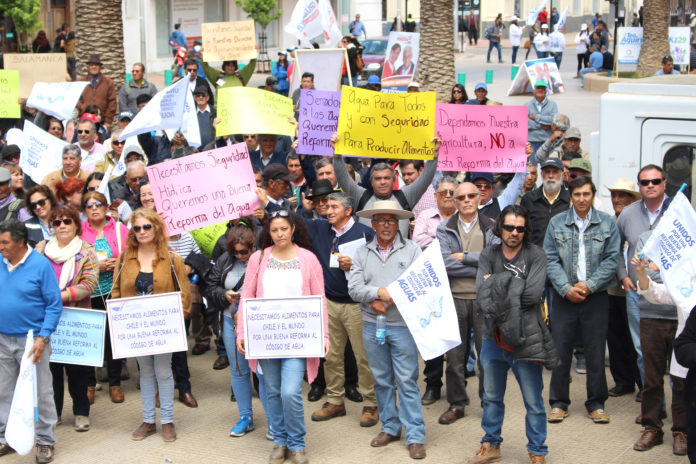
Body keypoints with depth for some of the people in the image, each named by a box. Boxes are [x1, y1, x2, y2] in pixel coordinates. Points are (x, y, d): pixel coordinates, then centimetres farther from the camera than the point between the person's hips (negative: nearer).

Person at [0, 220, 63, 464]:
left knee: (41, 393, 3)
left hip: (31, 340, -5)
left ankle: (46, 441, 14)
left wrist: (42, 338, -18)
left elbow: (55, 305, -11)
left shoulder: (41, 265, -11)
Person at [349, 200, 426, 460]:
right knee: (382, 380, 12)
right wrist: (379, 293, -17)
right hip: (372, 325, 3)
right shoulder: (362, 253, 7)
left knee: (407, 381, -4)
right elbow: (354, 288, -1)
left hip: (403, 324, -3)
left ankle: (415, 436, 1)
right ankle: (390, 428, 24)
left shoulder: (411, 250, 0)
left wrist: (390, 300, -16)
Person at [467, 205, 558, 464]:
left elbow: (533, 294, -21)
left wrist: (497, 284, -13)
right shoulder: (488, 256, 2)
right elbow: (482, 296, -11)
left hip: (524, 339, -4)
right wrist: (513, 295, -22)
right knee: (491, 397, 19)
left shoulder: (536, 255, -7)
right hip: (493, 336, 4)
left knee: (533, 401, 4)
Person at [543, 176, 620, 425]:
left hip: (596, 297, 0)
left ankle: (596, 404, 18)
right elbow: (550, 260, 0)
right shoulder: (556, 223, 4)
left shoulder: (607, 223, 3)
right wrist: (567, 289, -12)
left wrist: (589, 285, -12)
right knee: (560, 350, 3)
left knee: (596, 352, 5)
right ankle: (559, 403, 15)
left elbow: (612, 259, -1)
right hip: (564, 297, 0)